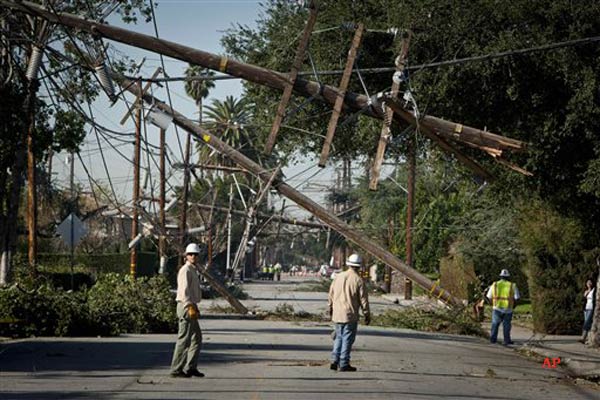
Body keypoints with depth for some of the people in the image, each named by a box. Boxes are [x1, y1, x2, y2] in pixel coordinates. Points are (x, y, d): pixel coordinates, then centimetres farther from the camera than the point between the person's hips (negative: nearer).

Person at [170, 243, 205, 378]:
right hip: (186, 306, -11)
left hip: (191, 307, 11)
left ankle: (190, 368, 17)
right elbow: (184, 290, -22)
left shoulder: (193, 270, 19)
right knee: (184, 339, -9)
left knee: (197, 338, 13)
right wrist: (190, 307, -29)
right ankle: (176, 370, -7)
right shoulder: (185, 270, -12)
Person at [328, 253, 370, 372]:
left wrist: (330, 309, 27)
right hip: (350, 315, -5)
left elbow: (331, 294, 12)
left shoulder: (338, 277, 3)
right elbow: (363, 299, -8)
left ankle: (335, 361, 12)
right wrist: (367, 315, 2)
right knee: (347, 340, 1)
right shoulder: (358, 280, -11)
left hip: (337, 314, 5)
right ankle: (344, 364, 2)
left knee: (339, 338, 17)